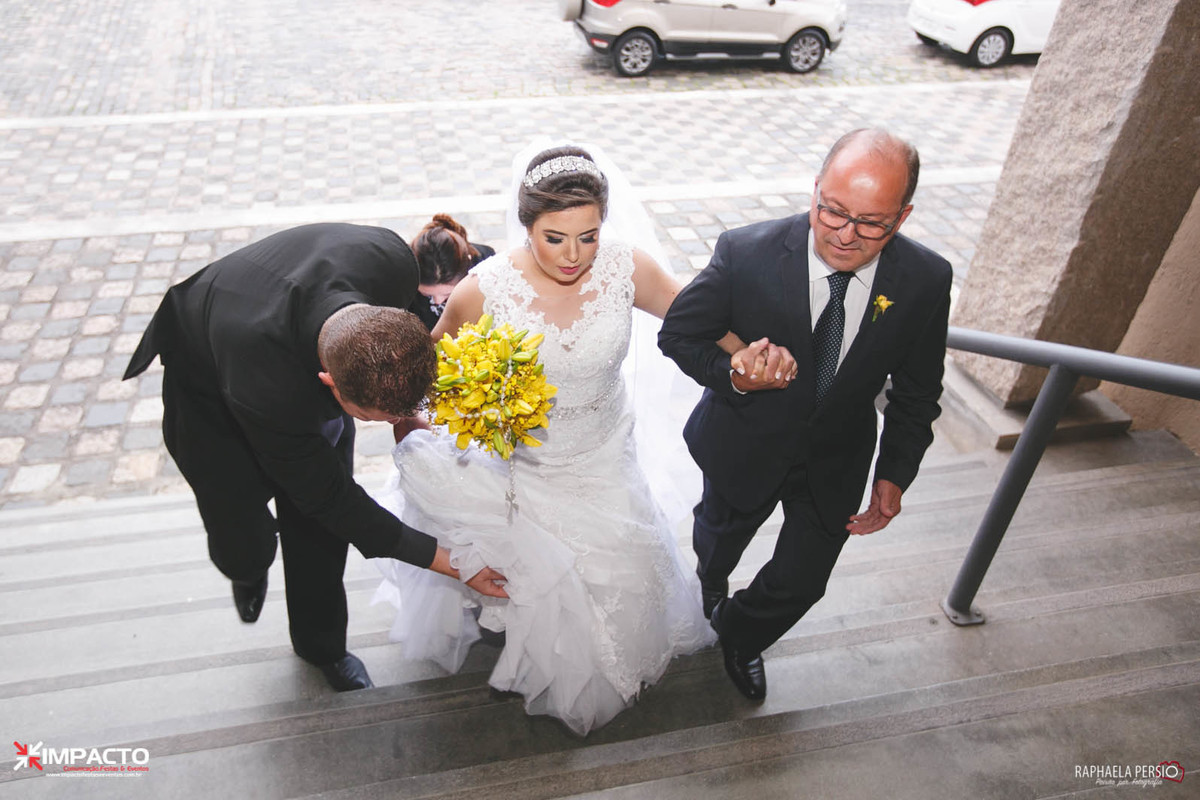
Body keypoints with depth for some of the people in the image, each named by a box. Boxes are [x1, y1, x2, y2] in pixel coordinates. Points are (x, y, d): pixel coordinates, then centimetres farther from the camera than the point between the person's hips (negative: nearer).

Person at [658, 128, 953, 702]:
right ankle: (711, 575, 70)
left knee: (801, 581, 16)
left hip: (836, 461, 2)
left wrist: (895, 475, -8)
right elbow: (677, 334, -15)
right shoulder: (745, 253, -29)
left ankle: (741, 637, 52)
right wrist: (734, 376, -31)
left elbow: (917, 394, -5)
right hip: (745, 445, -1)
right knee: (721, 539, 28)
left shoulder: (926, 280, -20)